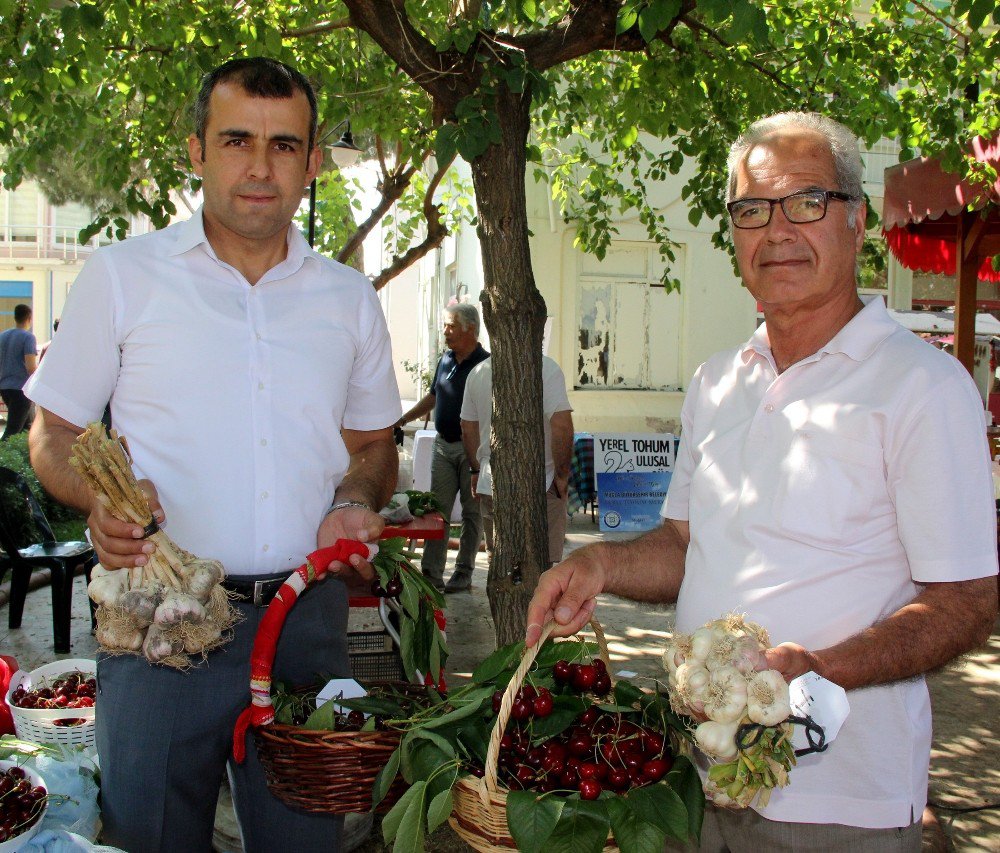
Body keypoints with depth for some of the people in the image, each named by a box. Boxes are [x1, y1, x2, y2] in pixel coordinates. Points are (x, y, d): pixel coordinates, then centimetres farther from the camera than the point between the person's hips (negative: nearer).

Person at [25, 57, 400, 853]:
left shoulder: (349, 298, 10)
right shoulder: (122, 275, 2)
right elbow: (54, 435, 6)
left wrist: (353, 504, -3)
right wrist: (100, 496, -15)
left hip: (307, 616, 3)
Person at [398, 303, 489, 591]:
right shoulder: (445, 359, 9)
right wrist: (403, 419, 17)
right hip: (443, 445, 6)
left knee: (472, 512, 5)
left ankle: (464, 572, 14)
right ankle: (431, 572, 6)